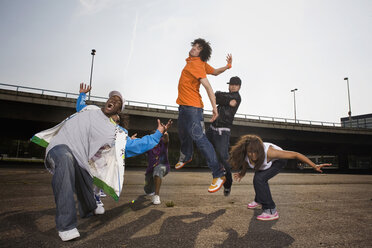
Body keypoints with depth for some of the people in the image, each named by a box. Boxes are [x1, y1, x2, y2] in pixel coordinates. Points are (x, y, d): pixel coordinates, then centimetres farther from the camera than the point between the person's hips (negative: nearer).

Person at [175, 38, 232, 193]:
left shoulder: (196, 64, -14)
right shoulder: (199, 62, 11)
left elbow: (208, 86, -21)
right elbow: (215, 72, 18)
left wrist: (214, 107, -27)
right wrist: (227, 67, -2)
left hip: (192, 107, -10)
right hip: (183, 105, 10)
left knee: (199, 139, -16)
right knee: (183, 135, 26)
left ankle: (219, 175, -14)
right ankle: (186, 157, 53)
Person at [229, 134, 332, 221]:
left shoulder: (268, 152, -45)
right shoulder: (245, 155, -32)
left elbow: (295, 155, -38)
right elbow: (245, 163, -4)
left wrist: (314, 166, -40)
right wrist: (242, 174, 10)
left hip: (278, 160, -6)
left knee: (259, 179, -25)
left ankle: (271, 211, -15)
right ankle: (259, 201, 53)